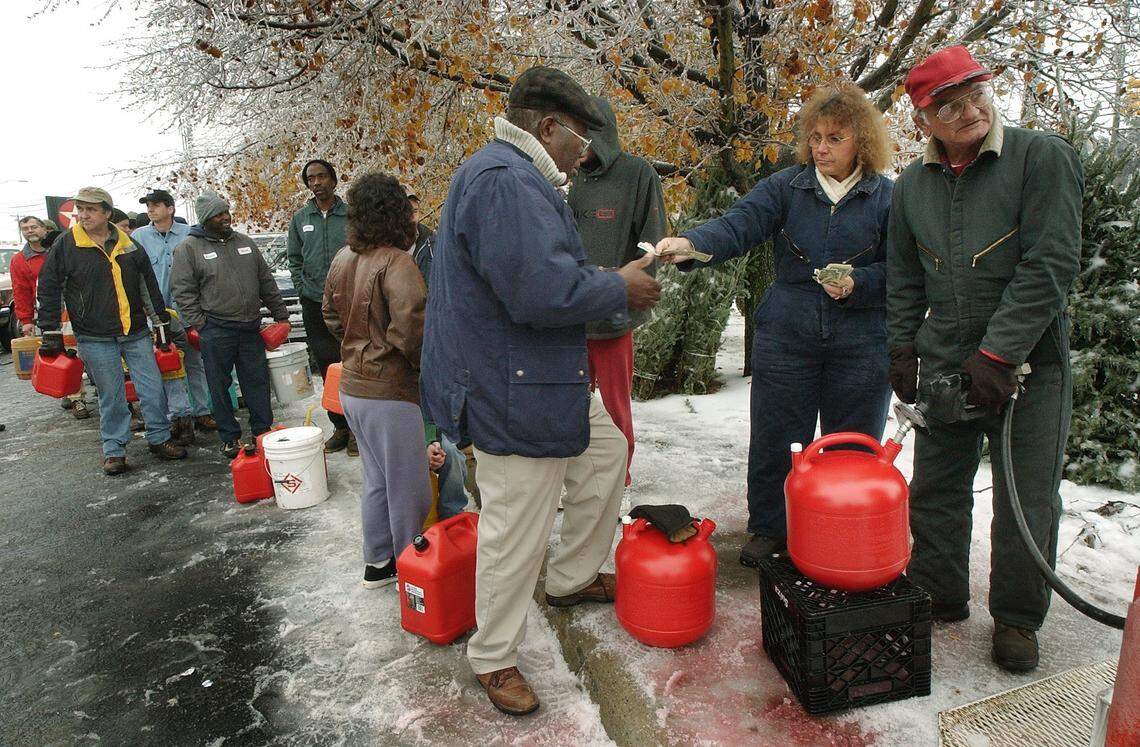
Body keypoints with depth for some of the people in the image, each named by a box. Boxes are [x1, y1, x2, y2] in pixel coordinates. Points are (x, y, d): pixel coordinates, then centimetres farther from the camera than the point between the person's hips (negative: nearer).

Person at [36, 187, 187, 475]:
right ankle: (113, 450, 19)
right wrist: (51, 332, -3)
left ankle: (159, 439, 21)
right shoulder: (65, 244, -3)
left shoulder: (129, 244, 6)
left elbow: (150, 284, 14)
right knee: (111, 396, 4)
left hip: (137, 333, 3)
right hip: (96, 340, -3)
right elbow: (48, 289, 1)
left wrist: (163, 319, 13)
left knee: (153, 389, 5)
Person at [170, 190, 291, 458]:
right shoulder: (189, 248, -2)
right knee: (220, 386, 5)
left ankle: (263, 430, 20)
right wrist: (199, 325, -11)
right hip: (216, 330, -4)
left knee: (258, 381, 8)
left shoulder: (244, 242, 12)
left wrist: (281, 314, 13)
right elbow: (183, 291, -5)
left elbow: (266, 282, 16)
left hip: (250, 327, 4)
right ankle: (230, 437, 17)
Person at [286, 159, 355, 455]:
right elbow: (293, 259, 14)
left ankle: (355, 427, 10)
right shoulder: (300, 219, 9)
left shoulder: (351, 215, -1)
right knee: (327, 370, 8)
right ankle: (340, 426, 19)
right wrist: (303, 289, 4)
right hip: (314, 307, 3)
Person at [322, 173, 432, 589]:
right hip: (389, 391, -8)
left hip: (352, 386, 9)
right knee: (408, 488, 8)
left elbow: (331, 315, 18)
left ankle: (378, 563, 34)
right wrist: (424, 363, -12)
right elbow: (409, 326, -29)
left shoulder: (342, 260, 7)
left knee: (376, 478, 21)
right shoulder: (396, 262, -19)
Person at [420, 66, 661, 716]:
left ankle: (573, 578, 40)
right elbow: (542, 290, -31)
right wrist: (619, 290, -15)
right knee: (516, 529, 1)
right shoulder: (508, 181, -22)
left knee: (606, 450, 24)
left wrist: (607, 279, 11)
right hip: (513, 392, -12)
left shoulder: (515, 176, 16)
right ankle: (494, 657, 23)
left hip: (542, 377, 12)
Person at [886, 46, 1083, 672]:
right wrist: (902, 349, 8)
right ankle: (939, 597, 30)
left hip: (1029, 363, -4)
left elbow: (1051, 264, -15)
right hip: (943, 363, 4)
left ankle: (1017, 619, 24)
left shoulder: (1043, 156, -7)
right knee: (935, 490, 11)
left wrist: (998, 355, -19)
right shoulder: (912, 185, 7)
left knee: (1027, 501, 5)